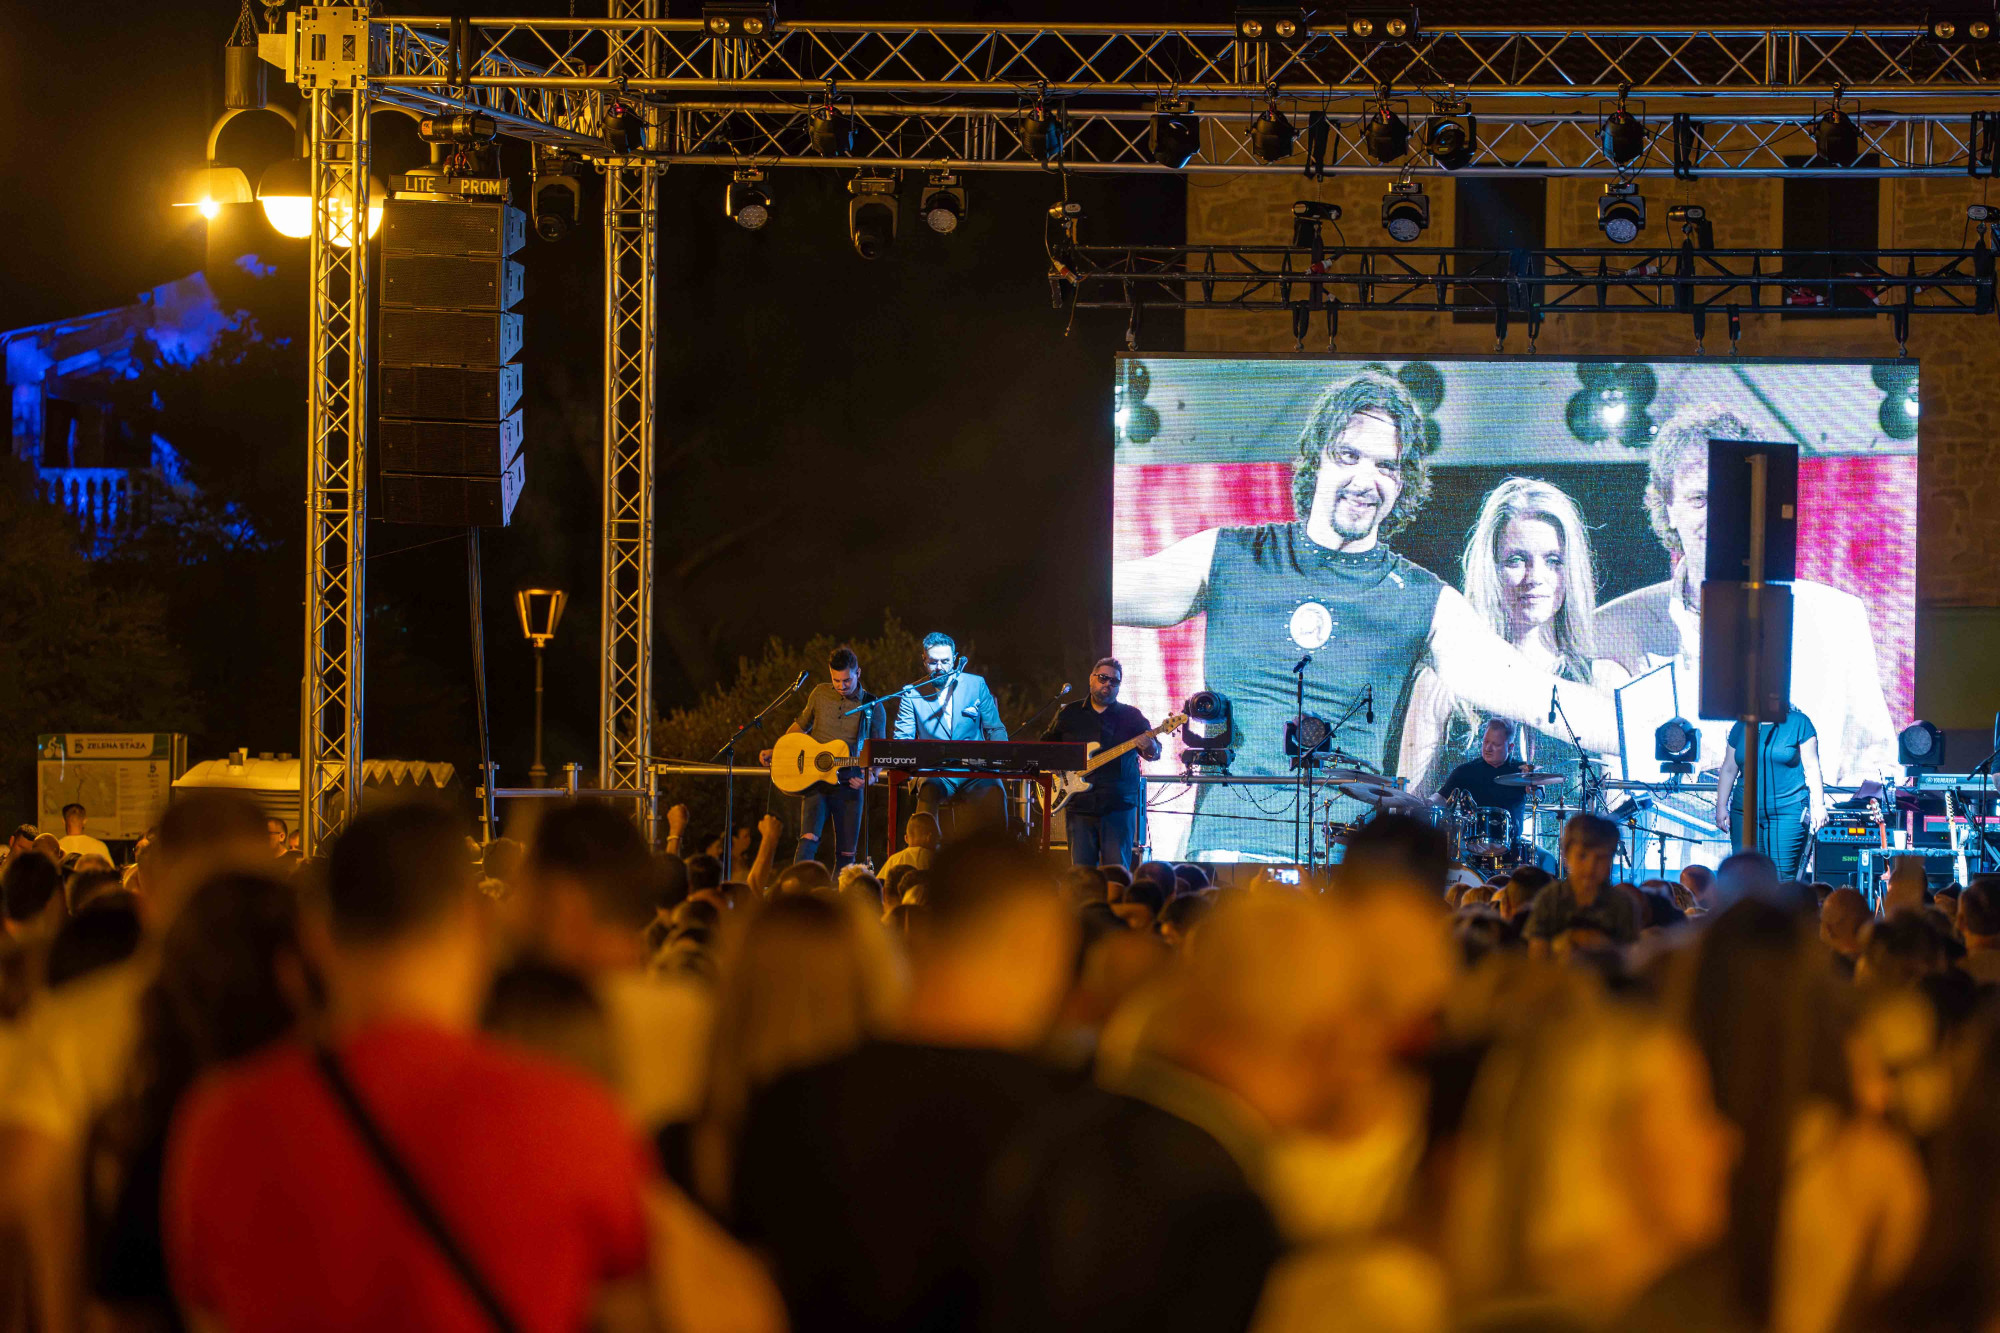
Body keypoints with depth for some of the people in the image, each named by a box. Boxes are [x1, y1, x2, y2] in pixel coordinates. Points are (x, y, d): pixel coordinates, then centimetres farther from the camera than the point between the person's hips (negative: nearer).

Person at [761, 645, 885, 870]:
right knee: (808, 840, -20)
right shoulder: (820, 695, 6)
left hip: (849, 785, 0)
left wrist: (870, 776, -12)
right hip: (815, 782, 0)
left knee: (846, 855, 4)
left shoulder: (872, 708, 2)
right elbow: (801, 726, 21)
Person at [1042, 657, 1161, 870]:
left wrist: (1150, 748, -22)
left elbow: (1155, 753, 2)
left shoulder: (1131, 716, 8)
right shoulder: (1069, 714, 12)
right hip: (1079, 803, 2)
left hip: (1119, 806, -2)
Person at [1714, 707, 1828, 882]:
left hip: (1788, 813, -4)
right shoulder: (1741, 727, 13)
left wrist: (1818, 805, -8)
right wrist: (1721, 806, 10)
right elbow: (1728, 770, 17)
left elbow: (1812, 767, 0)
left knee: (1782, 878, -10)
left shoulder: (1798, 723, 2)